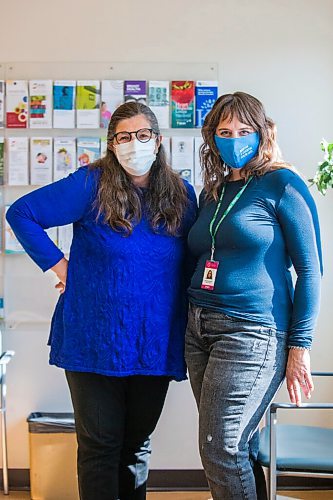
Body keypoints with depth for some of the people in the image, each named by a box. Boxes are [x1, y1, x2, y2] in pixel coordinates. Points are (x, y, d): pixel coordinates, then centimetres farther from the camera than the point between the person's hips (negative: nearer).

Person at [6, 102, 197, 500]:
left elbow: (193, 262, 16)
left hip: (156, 345, 3)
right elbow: (21, 213, -4)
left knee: (138, 443, 15)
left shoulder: (182, 195, 5)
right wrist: (58, 265, -8)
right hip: (96, 343, -3)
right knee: (100, 445, 5)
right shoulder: (92, 184, -6)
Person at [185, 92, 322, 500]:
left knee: (221, 451, -8)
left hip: (252, 332, -6)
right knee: (239, 449, 11)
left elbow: (309, 267, -7)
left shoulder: (282, 184, -5)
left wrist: (299, 345, -10)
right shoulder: (211, 192, 15)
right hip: (199, 328, 7)